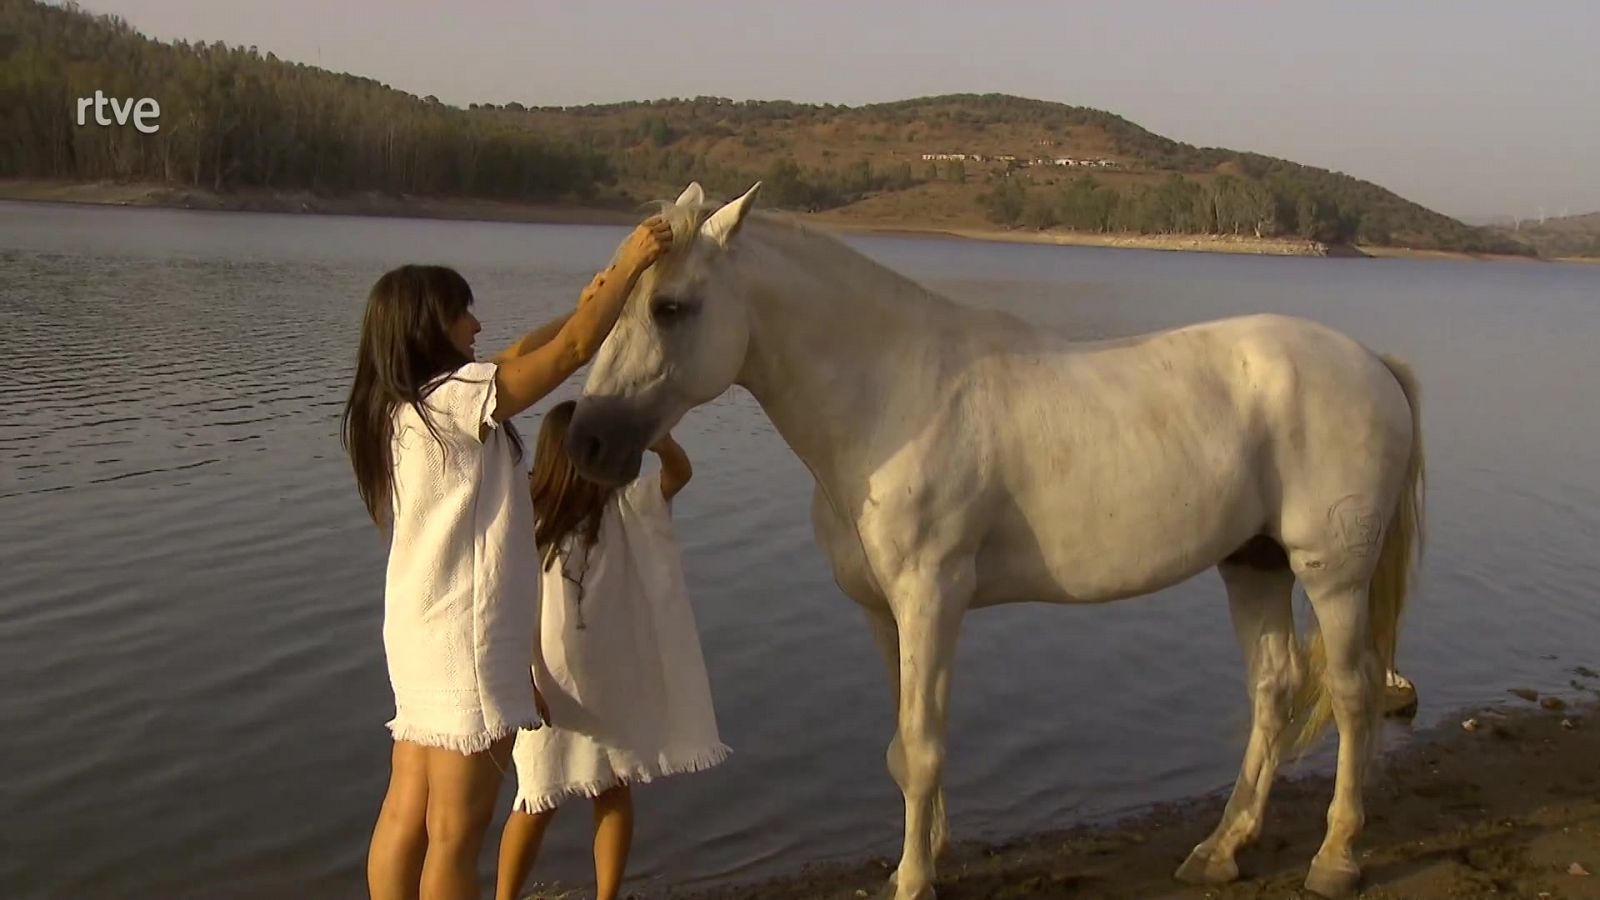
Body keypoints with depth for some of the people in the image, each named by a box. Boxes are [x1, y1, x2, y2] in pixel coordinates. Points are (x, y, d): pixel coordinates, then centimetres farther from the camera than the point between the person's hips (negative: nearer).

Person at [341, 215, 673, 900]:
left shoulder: (399, 408, 11)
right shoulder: (451, 400, -16)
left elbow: (511, 361, 23)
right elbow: (573, 351, -15)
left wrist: (585, 304, 25)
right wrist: (630, 263, -5)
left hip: (421, 633, 9)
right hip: (462, 639, -9)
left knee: (405, 818, 13)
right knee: (456, 832, 0)